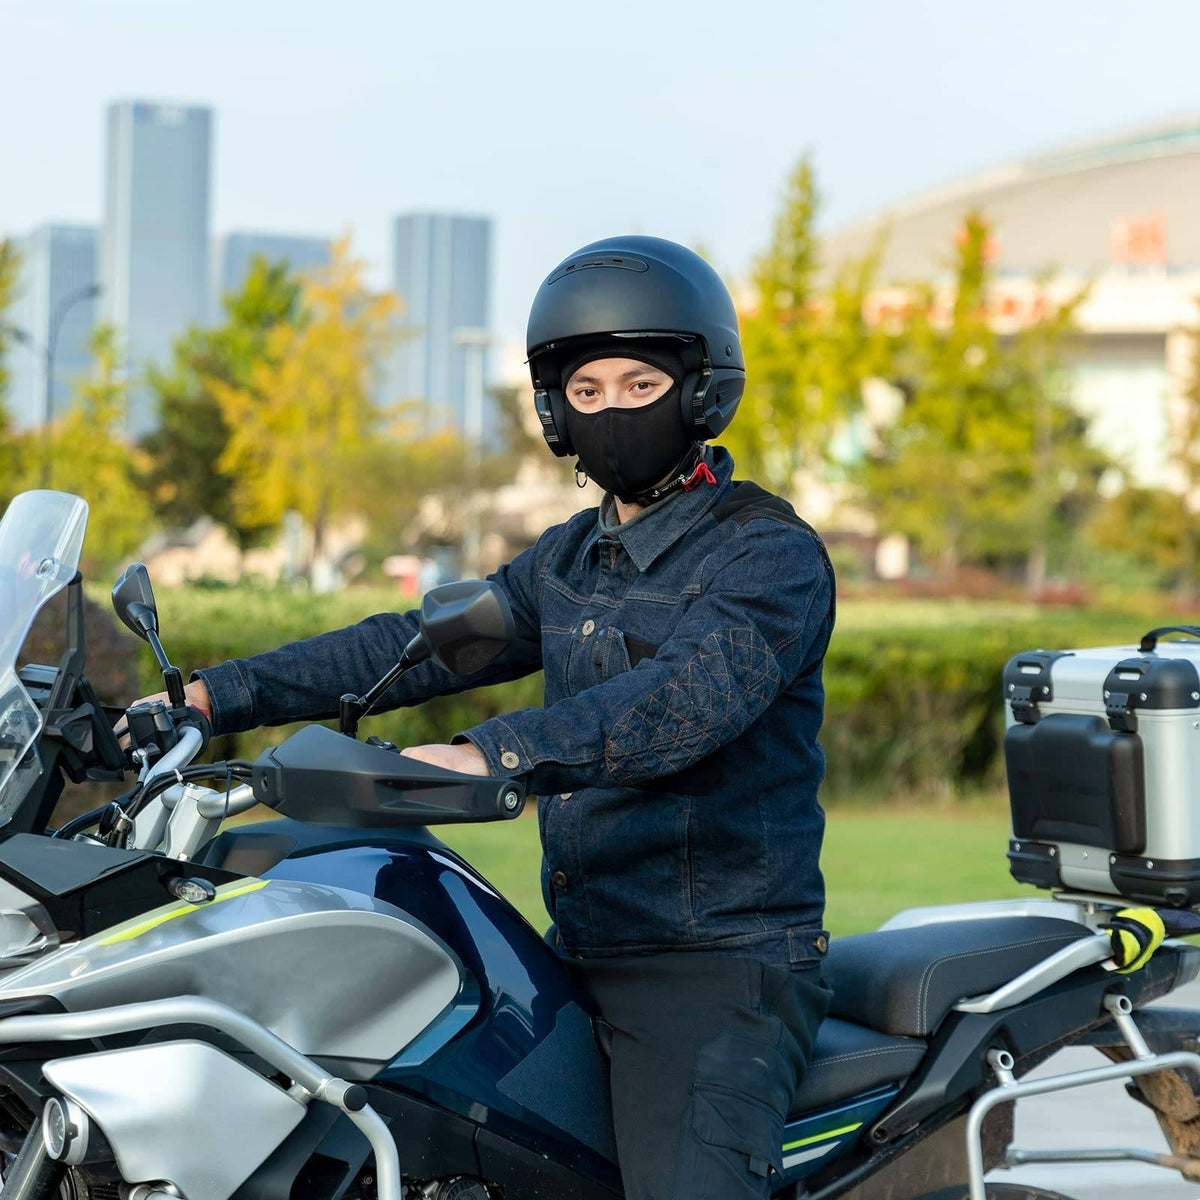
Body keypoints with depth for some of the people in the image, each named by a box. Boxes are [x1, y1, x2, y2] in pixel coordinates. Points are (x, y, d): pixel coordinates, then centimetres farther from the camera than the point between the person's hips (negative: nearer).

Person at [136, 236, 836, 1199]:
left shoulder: (770, 551, -8)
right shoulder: (571, 560, 18)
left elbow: (692, 696, -26)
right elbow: (418, 645, 15)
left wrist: (497, 753, -39)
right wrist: (218, 695, 6)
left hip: (723, 966, -8)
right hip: (583, 957, 8)